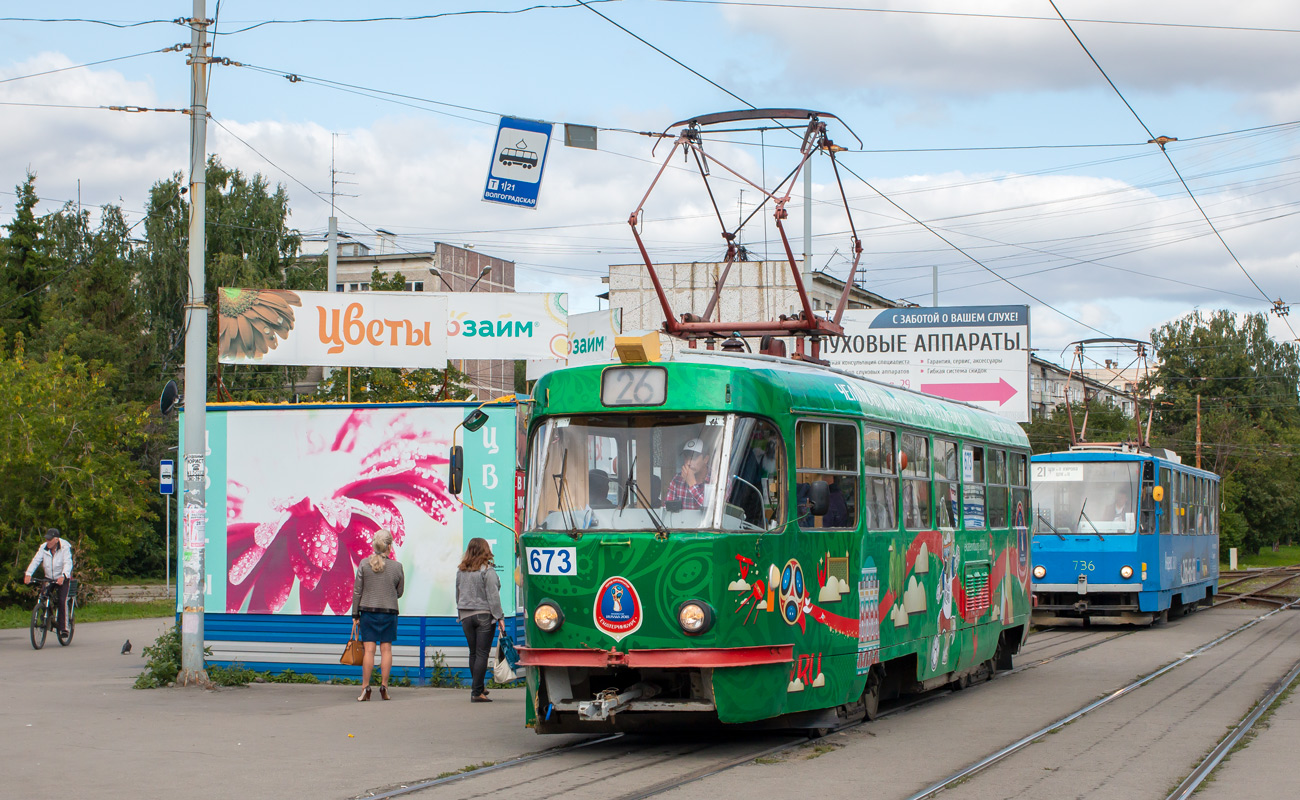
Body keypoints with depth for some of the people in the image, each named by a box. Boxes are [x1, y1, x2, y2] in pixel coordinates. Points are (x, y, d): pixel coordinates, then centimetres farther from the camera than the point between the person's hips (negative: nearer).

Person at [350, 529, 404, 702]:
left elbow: (357, 591, -1)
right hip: (389, 611, 0)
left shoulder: (364, 564, -3)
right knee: (386, 649, 5)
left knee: (369, 649, 0)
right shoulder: (397, 566, -3)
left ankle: (365, 687, -3)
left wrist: (355, 613, 6)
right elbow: (399, 592, 7)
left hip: (368, 611, 0)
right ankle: (384, 686, 2)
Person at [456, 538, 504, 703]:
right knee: (482, 654, -3)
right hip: (484, 615, -5)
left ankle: (478, 688, 24)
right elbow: (493, 596, -11)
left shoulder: (461, 571, 7)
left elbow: (458, 595, 15)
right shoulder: (487, 570, -10)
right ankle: (476, 692, -7)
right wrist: (499, 617, -7)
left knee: (473, 653, 14)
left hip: (466, 615, 5)